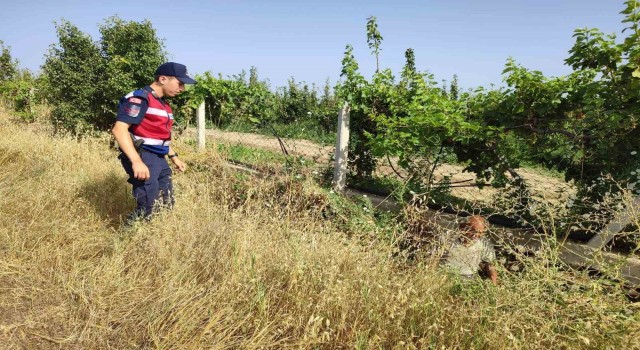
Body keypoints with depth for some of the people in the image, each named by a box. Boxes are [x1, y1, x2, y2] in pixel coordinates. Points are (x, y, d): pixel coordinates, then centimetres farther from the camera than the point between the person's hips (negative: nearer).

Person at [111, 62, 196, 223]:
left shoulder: (163, 103, 16)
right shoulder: (140, 98, -14)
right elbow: (119, 129, -24)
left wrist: (174, 157, 24)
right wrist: (136, 161, -32)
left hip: (159, 159, 10)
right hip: (142, 157, -10)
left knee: (166, 204, 16)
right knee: (148, 209, -10)